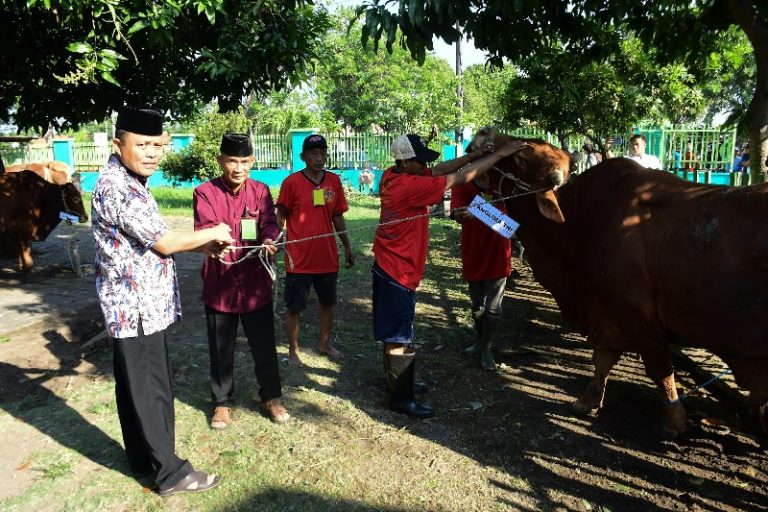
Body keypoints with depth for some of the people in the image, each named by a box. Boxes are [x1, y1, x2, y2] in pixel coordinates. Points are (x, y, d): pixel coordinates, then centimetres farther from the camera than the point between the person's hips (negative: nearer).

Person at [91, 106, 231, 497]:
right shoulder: (115, 187, -20)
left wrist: (203, 246, 8)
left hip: (141, 304, 10)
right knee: (151, 391, 1)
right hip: (136, 307, -10)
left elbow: (150, 241, 18)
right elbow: (164, 242, -21)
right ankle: (170, 473, 14)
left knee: (135, 386, 19)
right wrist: (211, 233, -7)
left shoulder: (129, 181, 12)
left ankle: (142, 457, 34)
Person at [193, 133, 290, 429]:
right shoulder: (205, 193, -4)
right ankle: (222, 402, 32)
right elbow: (205, 230, -17)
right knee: (221, 349, 12)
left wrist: (269, 241, -32)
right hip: (219, 285, -1)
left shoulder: (260, 191, 4)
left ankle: (271, 398, 32)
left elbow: (269, 223, -8)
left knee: (264, 345, 12)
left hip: (256, 285, 2)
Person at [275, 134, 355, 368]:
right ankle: (293, 350, 26)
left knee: (327, 302, 18)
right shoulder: (291, 182, -10)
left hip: (328, 256, 4)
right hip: (299, 258, -4)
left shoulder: (334, 181, 3)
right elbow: (281, 215, -4)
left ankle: (325, 343, 37)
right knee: (294, 307, 7)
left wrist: (347, 247, 12)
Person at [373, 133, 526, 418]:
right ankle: (400, 398, 14)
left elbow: (439, 170, 6)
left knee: (393, 333, 21)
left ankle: (397, 383, 37)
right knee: (400, 339, 2)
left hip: (386, 266, 10)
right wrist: (499, 154, -12)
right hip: (399, 273, -10)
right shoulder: (410, 185, -24)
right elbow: (460, 178, -20)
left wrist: (474, 156, -3)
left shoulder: (392, 177, 1)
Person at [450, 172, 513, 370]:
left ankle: (487, 351, 21)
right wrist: (462, 214, -48)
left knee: (493, 309, 1)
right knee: (476, 306, 17)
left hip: (498, 256, 0)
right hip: (473, 256, 0)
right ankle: (479, 342, 41)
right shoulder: (462, 186, -9)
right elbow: (457, 213, -24)